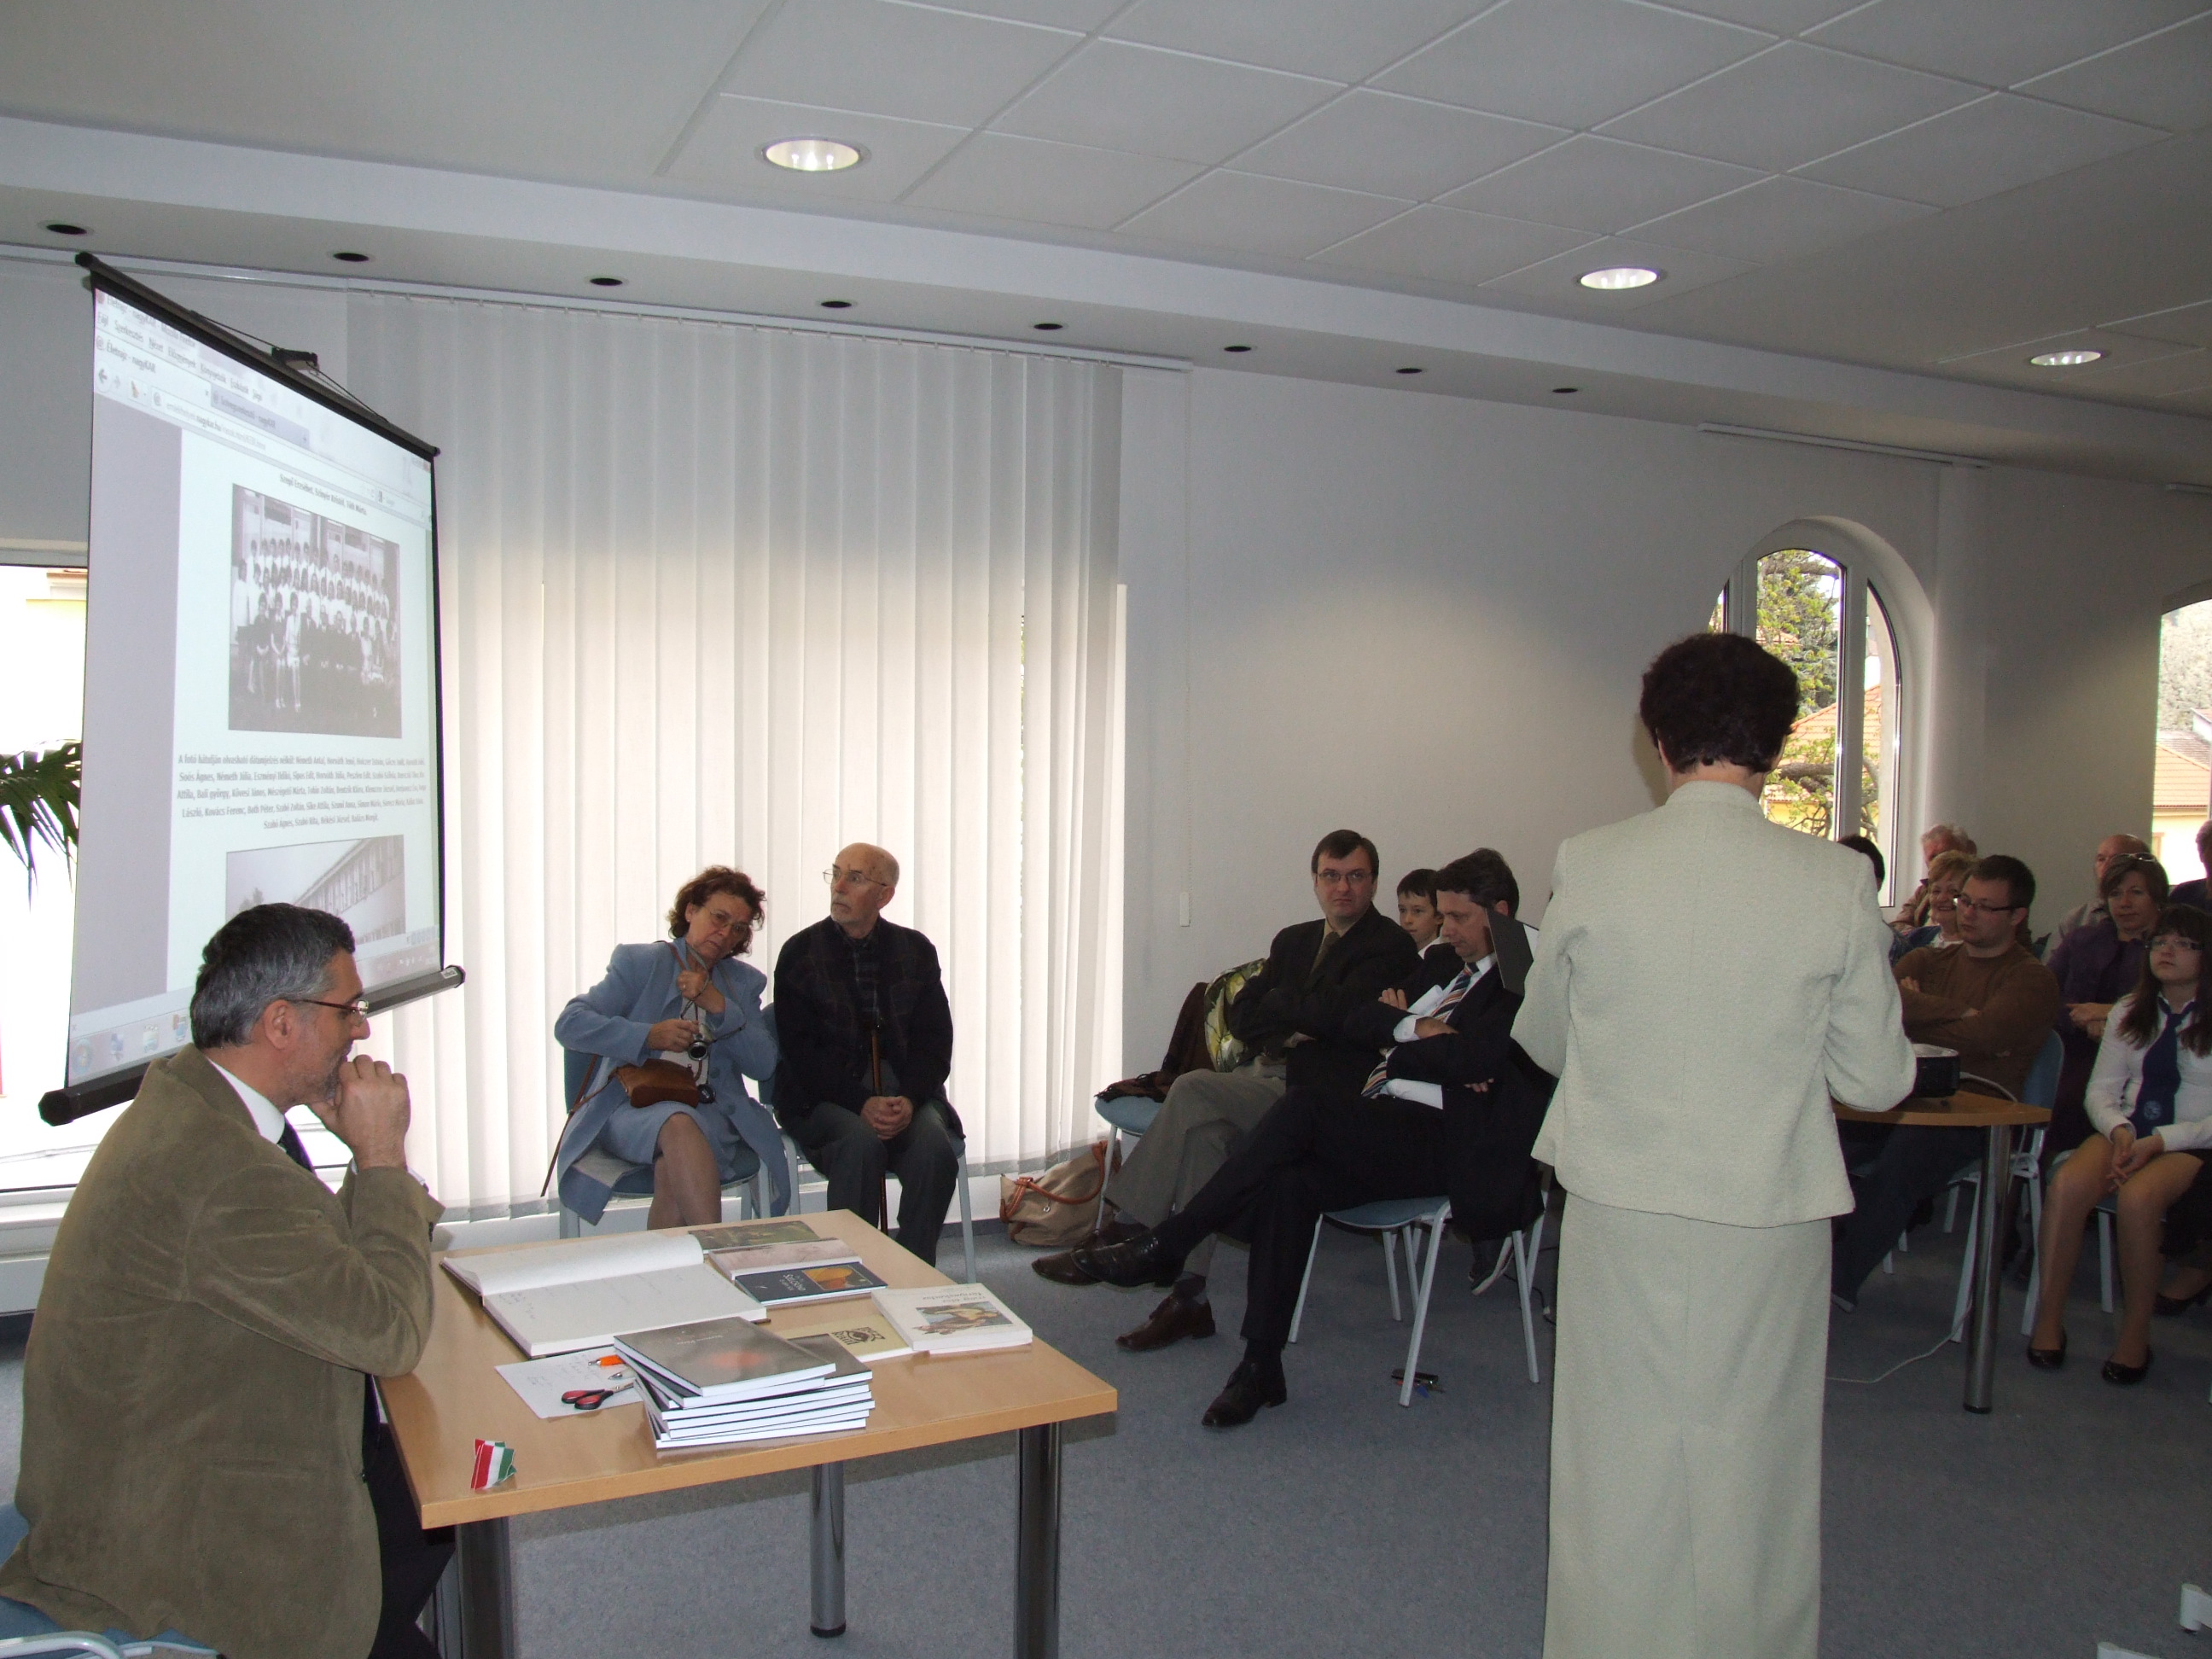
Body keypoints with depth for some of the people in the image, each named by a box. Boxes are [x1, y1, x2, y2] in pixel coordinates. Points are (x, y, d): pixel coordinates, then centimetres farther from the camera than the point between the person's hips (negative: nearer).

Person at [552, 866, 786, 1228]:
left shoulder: (745, 982, 17)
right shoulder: (639, 963, 9)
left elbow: (763, 1066, 5)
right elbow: (569, 1024, -3)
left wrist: (718, 1005, -7)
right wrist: (648, 1036, -16)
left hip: (710, 1113, 2)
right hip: (631, 1109, -2)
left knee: (673, 1168, -35)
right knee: (679, 1125, -37)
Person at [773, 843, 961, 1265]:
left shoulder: (916, 950, 9)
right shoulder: (801, 954, 2)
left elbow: (935, 1043, 4)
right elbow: (802, 1052, -5)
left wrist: (908, 1100, -16)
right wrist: (862, 1103, -20)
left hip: (906, 1091, 2)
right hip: (826, 1096, -2)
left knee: (935, 1146, -28)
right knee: (861, 1142, -33)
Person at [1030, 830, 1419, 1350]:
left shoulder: (1391, 946, -1)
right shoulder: (1294, 940, 23)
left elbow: (1334, 1012, -17)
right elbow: (1240, 1018, 15)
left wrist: (1276, 1005, 2)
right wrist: (1295, 1023, -4)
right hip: (1265, 1077, 7)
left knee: (1194, 1090, -25)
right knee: (1203, 1129, -25)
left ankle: (1123, 1234, -17)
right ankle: (1189, 1298, -23)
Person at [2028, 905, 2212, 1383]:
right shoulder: (2130, 1011, 13)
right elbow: (2101, 1088, 9)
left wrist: (2159, 1141, -20)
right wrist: (2120, 1131, -11)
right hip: (2129, 1132, 4)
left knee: (2137, 1196, -36)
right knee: (2067, 1183, -29)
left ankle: (2135, 1334, -19)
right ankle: (2048, 1319, -21)